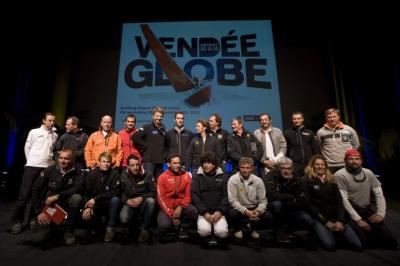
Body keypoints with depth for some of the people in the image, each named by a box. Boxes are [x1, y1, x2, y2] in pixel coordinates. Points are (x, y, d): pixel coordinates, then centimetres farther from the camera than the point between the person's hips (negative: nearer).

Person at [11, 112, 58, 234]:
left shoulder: (55, 135, 11)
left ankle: (32, 218, 17)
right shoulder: (34, 132, 4)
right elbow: (27, 148, 8)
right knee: (24, 193, -2)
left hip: (47, 167, 2)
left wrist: (52, 160, 5)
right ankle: (17, 220, 8)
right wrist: (31, 161, 8)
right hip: (32, 166, -2)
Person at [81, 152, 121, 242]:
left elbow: (115, 192, -19)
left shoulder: (114, 174, -10)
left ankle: (110, 228, -12)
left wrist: (96, 198, -24)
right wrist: (88, 206, -23)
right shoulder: (91, 174, -3)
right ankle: (97, 226, 12)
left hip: (108, 204, -1)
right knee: (85, 217, -26)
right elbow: (86, 192, -7)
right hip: (95, 205, 2)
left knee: (115, 199, -32)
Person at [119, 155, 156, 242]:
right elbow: (120, 192, 1)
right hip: (130, 204, 1)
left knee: (151, 201, -35)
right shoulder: (123, 176, -1)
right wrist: (126, 201, -17)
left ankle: (145, 229, -14)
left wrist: (141, 198, -22)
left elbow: (153, 192, -9)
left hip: (144, 204, -1)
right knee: (123, 219, -30)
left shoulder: (148, 175, -9)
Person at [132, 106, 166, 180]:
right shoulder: (147, 127, -4)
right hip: (149, 160, -6)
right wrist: (145, 146, -9)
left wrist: (164, 155, 10)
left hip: (160, 161, 6)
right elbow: (135, 137, -14)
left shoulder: (163, 129, 16)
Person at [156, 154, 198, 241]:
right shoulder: (162, 177, -6)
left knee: (193, 211, -27)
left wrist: (180, 207, -19)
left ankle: (183, 228, 4)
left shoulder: (186, 176, -2)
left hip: (181, 206, 2)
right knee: (164, 225, -28)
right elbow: (161, 198, -9)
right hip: (167, 208, -1)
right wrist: (172, 215, -14)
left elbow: (188, 195, -2)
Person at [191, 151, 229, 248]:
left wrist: (220, 211, -13)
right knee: (204, 230, -26)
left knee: (222, 231, -23)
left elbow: (226, 196, 1)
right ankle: (206, 239, 9)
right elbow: (194, 195, -4)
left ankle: (222, 239, 13)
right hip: (203, 212, 0)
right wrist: (204, 212, -14)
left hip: (218, 212, 1)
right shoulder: (197, 176, 3)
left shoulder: (222, 177, 6)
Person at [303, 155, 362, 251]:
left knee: (357, 245, -10)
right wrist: (325, 222, -11)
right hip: (319, 218, -5)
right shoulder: (307, 180, -3)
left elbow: (339, 201, 6)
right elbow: (309, 204, -7)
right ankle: (322, 233, 6)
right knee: (330, 245, -26)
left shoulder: (331, 180, 13)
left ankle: (335, 234, 16)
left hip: (335, 217, 5)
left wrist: (340, 220, -8)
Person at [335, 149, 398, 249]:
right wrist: (358, 219, -18)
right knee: (362, 241, -21)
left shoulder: (368, 173, 6)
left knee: (390, 241, -5)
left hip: (368, 211, 6)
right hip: (350, 213, -5)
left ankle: (368, 233, 22)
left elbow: (379, 194, 7)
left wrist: (381, 214, -5)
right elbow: (343, 200, -16)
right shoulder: (340, 175, -14)